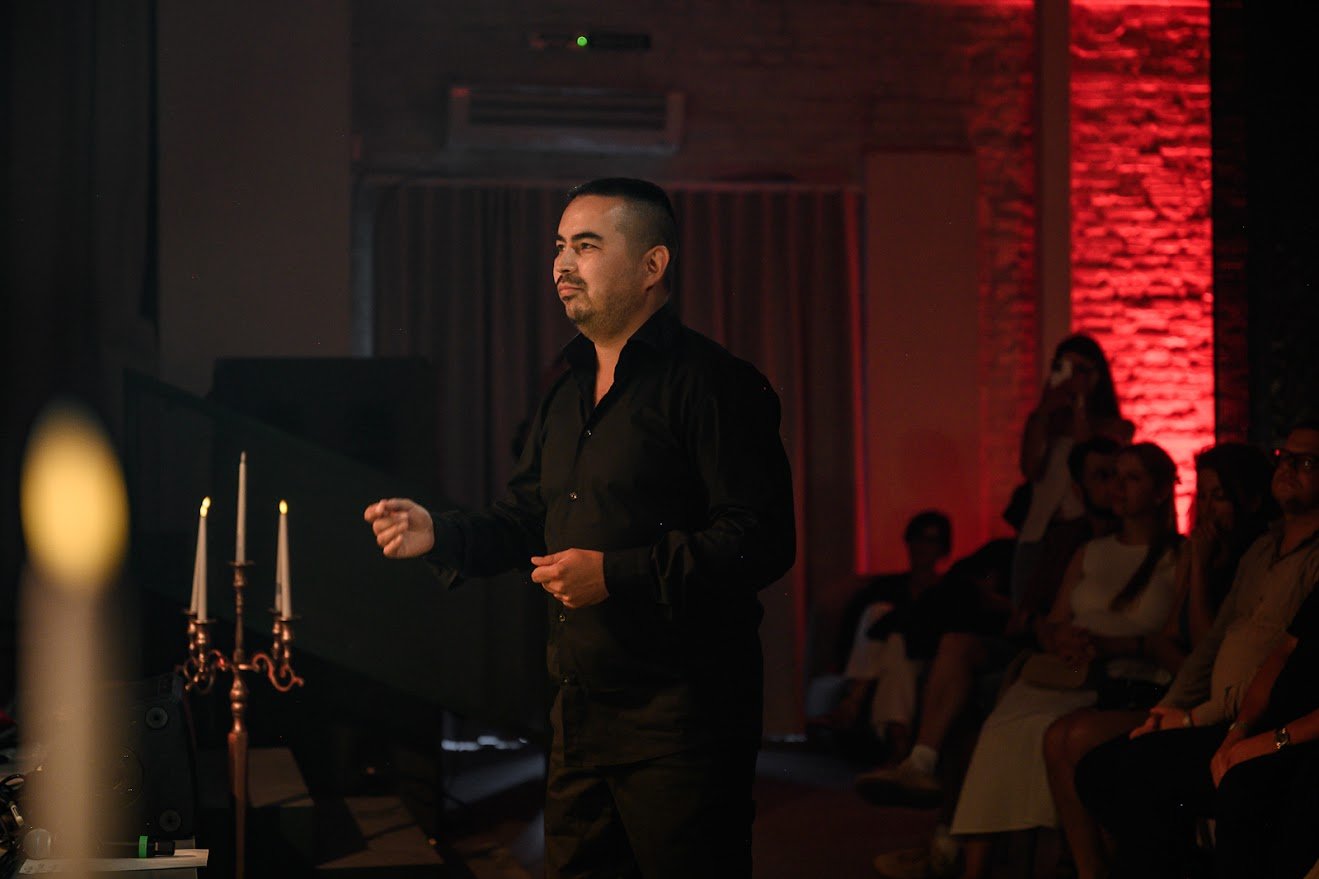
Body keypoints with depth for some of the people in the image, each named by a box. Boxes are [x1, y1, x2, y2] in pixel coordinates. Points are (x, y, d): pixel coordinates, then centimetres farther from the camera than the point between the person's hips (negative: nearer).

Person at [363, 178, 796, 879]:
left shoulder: (711, 384, -11)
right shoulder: (568, 392, 17)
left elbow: (761, 542, -19)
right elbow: (527, 520, 24)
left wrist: (616, 573, -21)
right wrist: (437, 534, 6)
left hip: (680, 713, -8)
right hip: (581, 710, 9)